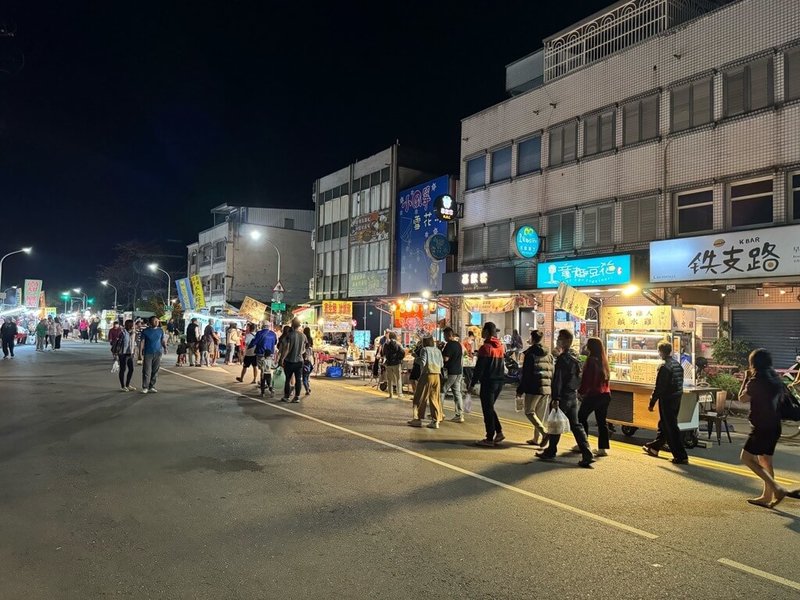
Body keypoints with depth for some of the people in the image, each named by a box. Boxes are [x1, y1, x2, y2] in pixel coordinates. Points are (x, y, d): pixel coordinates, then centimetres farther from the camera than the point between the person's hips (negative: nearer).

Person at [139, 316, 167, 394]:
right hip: (148, 353, -3)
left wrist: (165, 347, -7)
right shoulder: (145, 331, -1)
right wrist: (141, 353, -6)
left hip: (158, 353, 3)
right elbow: (142, 342, -1)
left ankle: (152, 387, 16)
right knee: (146, 371, -4)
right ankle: (145, 387, 4)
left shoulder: (160, 330, 8)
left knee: (155, 371, 6)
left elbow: (163, 340, 12)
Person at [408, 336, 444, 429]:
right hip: (437, 376, 5)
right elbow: (442, 364, 7)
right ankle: (435, 420, 7)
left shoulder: (424, 350, -4)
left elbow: (423, 362, -13)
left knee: (420, 397, 5)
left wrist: (421, 372, 4)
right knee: (435, 398, 9)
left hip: (427, 375, -5)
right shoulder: (438, 350, 10)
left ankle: (417, 419, 8)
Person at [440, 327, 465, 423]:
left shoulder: (449, 344, -16)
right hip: (458, 372, 8)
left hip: (450, 372, -8)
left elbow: (445, 358, -20)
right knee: (457, 393, 9)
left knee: (442, 392, 2)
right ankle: (460, 415, 8)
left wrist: (440, 351, -5)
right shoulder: (459, 344, 13)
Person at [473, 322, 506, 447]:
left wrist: (473, 383, -11)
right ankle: (499, 432, 14)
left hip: (488, 381, -7)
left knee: (487, 409, 1)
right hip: (499, 381, 7)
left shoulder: (485, 347, -13)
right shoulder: (500, 346, 10)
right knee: (490, 408, 19)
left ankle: (489, 438, 5)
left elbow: (479, 368, -15)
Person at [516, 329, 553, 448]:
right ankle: (536, 438, 16)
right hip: (547, 389, 6)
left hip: (533, 388, -6)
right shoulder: (549, 354, 12)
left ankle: (544, 432, -15)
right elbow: (552, 373, 14)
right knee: (540, 414, 13)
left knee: (529, 412, 3)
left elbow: (526, 374, -11)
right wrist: (551, 389, 19)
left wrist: (520, 389, -5)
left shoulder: (530, 353, -8)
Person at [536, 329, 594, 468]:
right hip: (573, 396, 8)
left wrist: (556, 398, -21)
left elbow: (558, 380, -20)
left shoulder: (563, 358, -17)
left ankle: (550, 452, 19)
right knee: (575, 425, 8)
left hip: (562, 397, -8)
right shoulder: (575, 357, 12)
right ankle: (587, 454, 1)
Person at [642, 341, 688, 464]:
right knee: (663, 424, 21)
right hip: (677, 399, 9)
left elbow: (659, 388, -19)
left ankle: (681, 456, 0)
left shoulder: (664, 367, -19)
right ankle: (654, 448, 35)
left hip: (667, 400, -9)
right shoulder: (678, 365, 7)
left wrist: (652, 403, -12)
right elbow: (679, 384, 13)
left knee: (671, 428, -2)